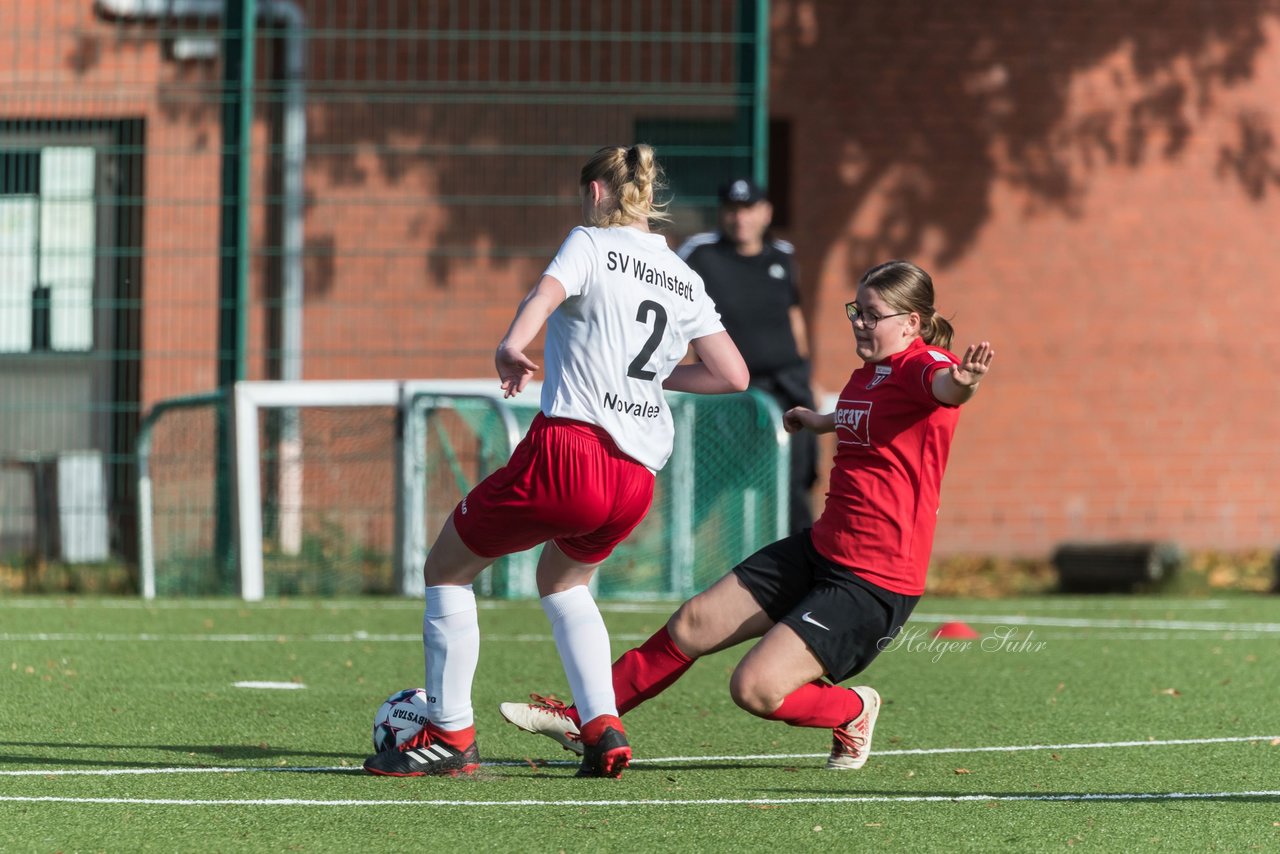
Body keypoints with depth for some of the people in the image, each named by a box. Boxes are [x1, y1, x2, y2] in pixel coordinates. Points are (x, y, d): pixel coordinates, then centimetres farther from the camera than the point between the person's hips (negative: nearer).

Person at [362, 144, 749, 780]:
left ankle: (450, 733, 10)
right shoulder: (684, 280, 19)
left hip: (569, 448, -6)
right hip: (637, 481, 6)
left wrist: (511, 347, -37)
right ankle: (602, 727, 14)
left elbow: (546, 293, -19)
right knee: (562, 580, 32)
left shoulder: (592, 243, 3)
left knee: (446, 570, 12)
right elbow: (734, 374, 17)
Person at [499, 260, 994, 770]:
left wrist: (963, 381, -65)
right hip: (820, 550, 9)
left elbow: (944, 387, -42)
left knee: (755, 689, -17)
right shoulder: (867, 372, 11)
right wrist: (824, 422, 53)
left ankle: (854, 713, 13)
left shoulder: (922, 364, -17)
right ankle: (581, 720, 27)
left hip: (874, 581, -9)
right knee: (692, 625, 12)